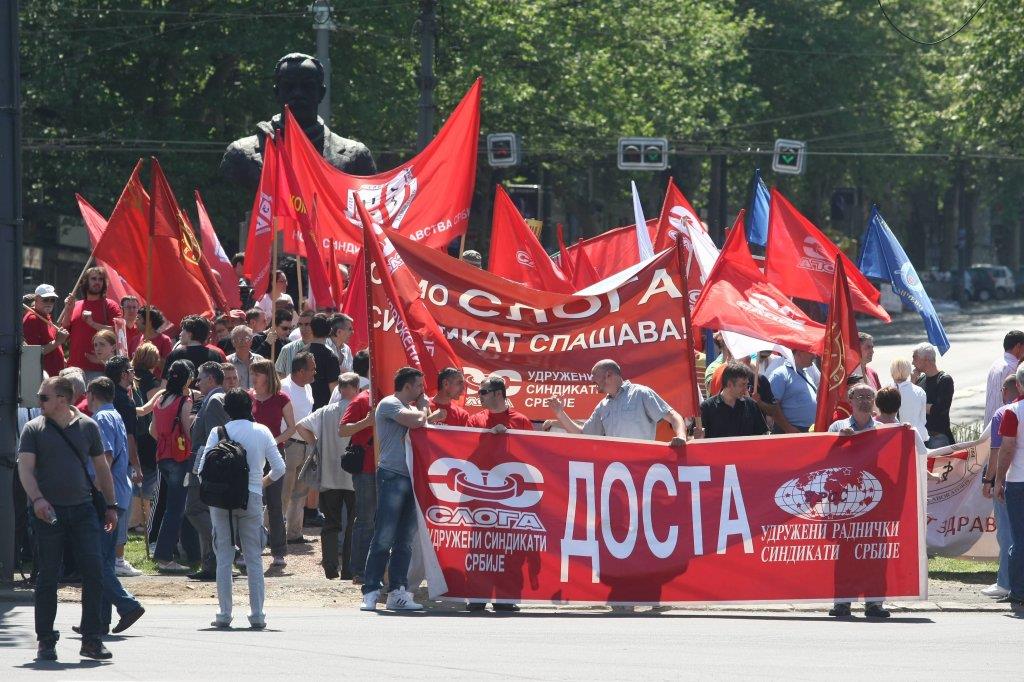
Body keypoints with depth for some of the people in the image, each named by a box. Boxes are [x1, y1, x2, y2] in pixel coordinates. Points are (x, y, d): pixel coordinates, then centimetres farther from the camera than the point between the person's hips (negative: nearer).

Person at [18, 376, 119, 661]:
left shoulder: (88, 427, 9)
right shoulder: (34, 429, 3)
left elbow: (101, 467, 17)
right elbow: (25, 467, -6)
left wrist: (111, 505, 15)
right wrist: (37, 498, -23)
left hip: (82, 509, 2)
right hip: (49, 511, -2)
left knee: (94, 571, -6)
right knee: (47, 577, 1)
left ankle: (92, 640, 0)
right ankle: (46, 641, 10)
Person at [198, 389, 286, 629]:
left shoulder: (218, 433, -2)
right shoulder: (262, 432, 2)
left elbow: (203, 469, -6)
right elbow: (279, 468, 2)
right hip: (252, 498, 1)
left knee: (224, 558, 5)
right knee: (254, 559, 6)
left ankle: (224, 614, 2)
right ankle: (257, 615, 2)